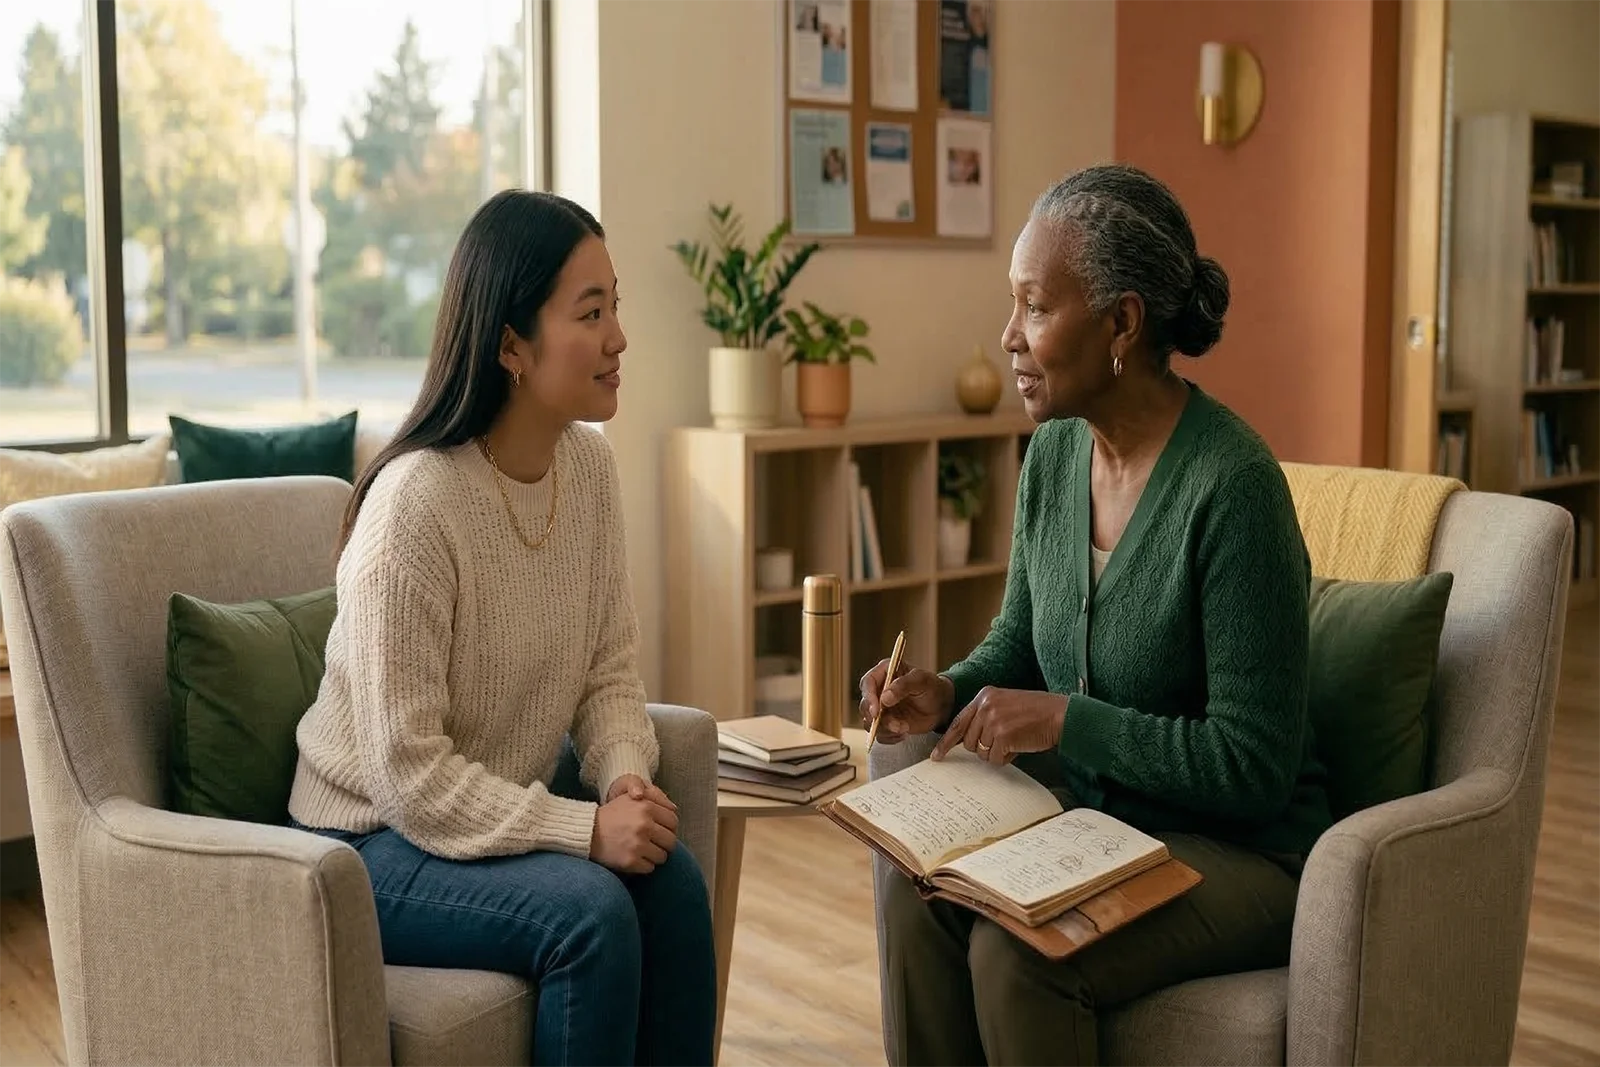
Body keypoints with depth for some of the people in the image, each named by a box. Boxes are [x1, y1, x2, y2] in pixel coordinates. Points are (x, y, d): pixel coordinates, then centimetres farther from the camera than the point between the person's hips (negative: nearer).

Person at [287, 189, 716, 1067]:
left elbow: (610, 671, 2)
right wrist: (585, 827, -26)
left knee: (673, 881, -20)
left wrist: (625, 775, -17)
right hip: (379, 838, -6)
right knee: (589, 912, -27)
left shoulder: (589, 465, -4)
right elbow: (409, 773, -24)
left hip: (514, 801, 6)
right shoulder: (414, 504, -25)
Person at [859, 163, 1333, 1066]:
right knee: (917, 896, -20)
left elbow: (1253, 765, -20)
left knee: (1014, 950, -28)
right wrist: (947, 692, -6)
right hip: (1090, 819, 6)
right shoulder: (1054, 453, 2)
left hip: (1237, 850, -6)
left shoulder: (1231, 484, -22)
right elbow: (1017, 647, 15)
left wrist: (1065, 719, -23)